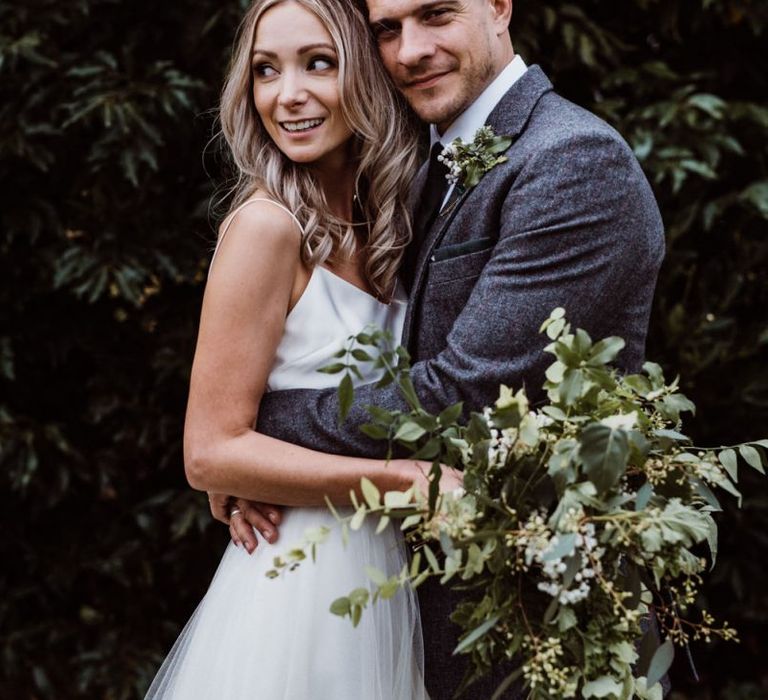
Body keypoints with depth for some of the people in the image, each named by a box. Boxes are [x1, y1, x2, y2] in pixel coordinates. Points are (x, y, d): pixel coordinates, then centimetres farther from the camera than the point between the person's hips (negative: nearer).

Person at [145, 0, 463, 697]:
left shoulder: (374, 222, 6)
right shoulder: (269, 224, -15)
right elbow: (210, 452, -18)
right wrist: (405, 478, -22)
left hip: (381, 577, 7)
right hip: (302, 587, -7)